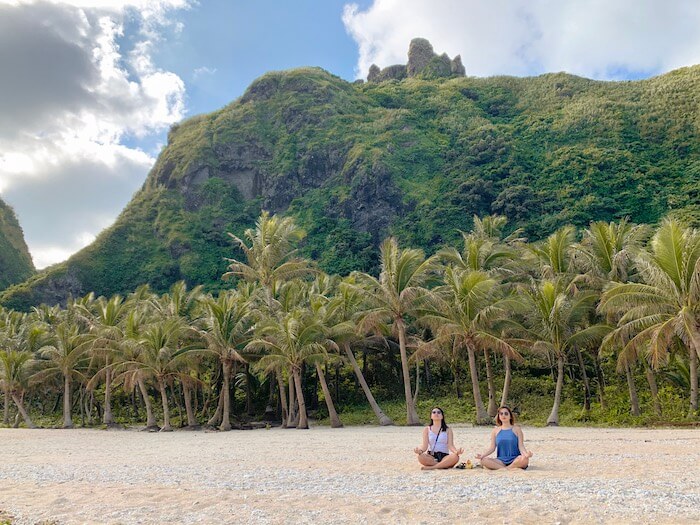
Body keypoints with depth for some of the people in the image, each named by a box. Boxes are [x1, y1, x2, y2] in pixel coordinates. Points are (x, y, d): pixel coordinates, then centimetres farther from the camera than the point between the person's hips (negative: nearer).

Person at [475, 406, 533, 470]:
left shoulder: (516, 429, 6)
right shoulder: (495, 430, 11)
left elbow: (521, 446, -2)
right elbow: (492, 448, 8)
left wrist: (526, 454, -25)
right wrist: (483, 455, -10)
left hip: (515, 460, -2)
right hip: (501, 461, 2)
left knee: (525, 459, -37)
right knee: (483, 460, -26)